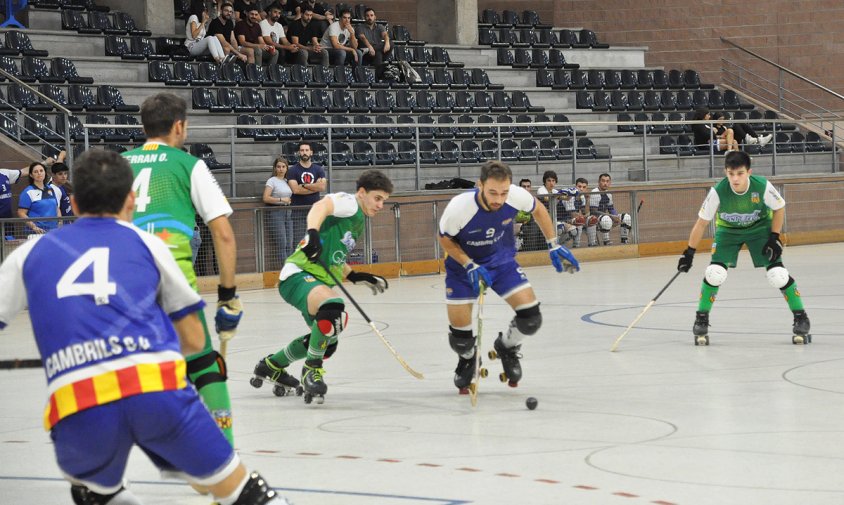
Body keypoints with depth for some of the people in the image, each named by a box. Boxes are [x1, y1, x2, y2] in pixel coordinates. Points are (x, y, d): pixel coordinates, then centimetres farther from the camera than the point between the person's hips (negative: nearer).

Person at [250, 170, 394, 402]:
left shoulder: (358, 223, 23)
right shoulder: (348, 202, -6)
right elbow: (320, 207, -28)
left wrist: (357, 276, 22)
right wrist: (312, 233, -45)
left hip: (318, 281, 11)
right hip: (298, 275, -11)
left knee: (326, 341, 23)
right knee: (334, 307, -37)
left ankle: (271, 366, 42)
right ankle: (312, 370, -20)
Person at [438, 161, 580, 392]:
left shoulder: (517, 196, -26)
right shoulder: (458, 208, -34)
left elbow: (537, 209, -1)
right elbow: (445, 239, -13)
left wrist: (554, 245, 0)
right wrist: (470, 266, -23)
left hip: (502, 260, 2)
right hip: (463, 263, -2)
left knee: (530, 318, -14)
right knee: (460, 337, -6)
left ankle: (507, 347, 21)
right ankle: (467, 358, 33)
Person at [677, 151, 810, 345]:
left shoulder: (763, 186, -31)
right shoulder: (718, 191, -31)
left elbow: (779, 208, -10)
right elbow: (702, 222, -19)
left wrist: (774, 238, -14)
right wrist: (689, 253, -16)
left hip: (760, 227, 0)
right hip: (728, 229, 0)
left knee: (778, 274, -12)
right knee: (715, 273, -17)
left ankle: (800, 318, 5)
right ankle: (701, 320, 2)